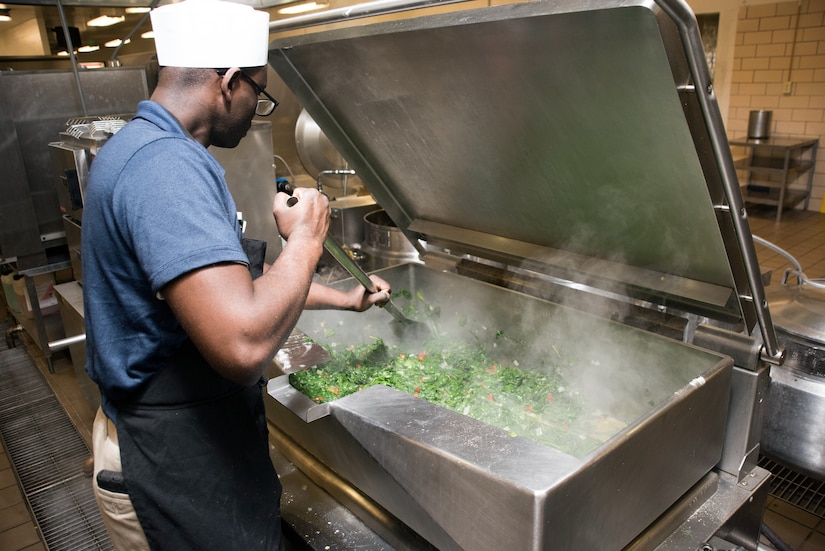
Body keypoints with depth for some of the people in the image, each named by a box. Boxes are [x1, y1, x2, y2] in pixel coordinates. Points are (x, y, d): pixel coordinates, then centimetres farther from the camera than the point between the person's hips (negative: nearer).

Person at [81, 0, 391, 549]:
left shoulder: (144, 148, 9)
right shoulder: (167, 166, -27)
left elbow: (233, 279, 17)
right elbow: (245, 344, -38)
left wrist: (344, 298, 21)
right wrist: (306, 240, -20)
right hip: (179, 465, -10)